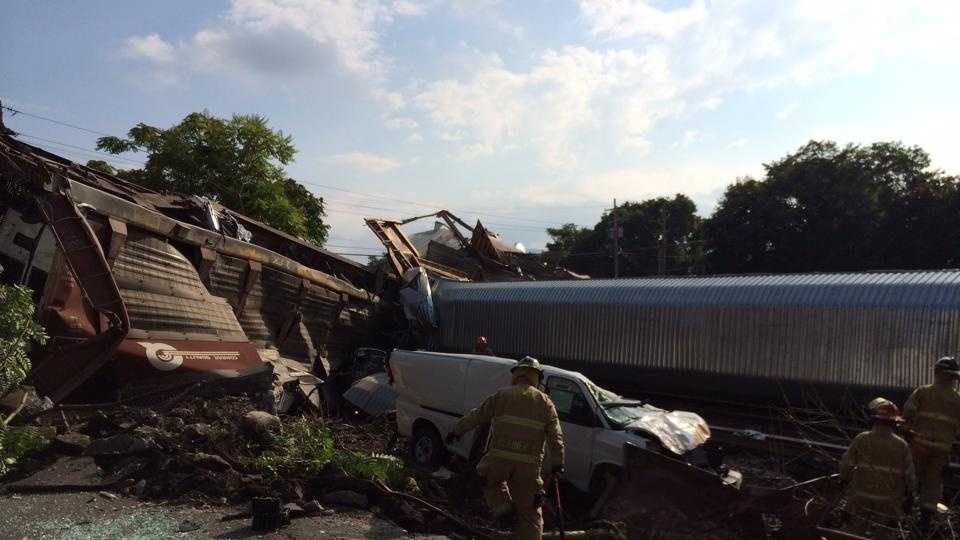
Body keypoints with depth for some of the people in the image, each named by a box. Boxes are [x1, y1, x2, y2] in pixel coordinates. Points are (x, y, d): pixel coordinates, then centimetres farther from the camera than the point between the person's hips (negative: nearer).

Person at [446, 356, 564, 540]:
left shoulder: (502, 395, 5)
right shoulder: (546, 402, 10)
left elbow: (476, 416, 7)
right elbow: (556, 437, 4)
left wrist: (457, 431, 17)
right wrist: (558, 463, 7)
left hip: (499, 458, -2)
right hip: (530, 464, 2)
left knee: (491, 482, 27)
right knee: (530, 511, 12)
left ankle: (502, 506, 5)